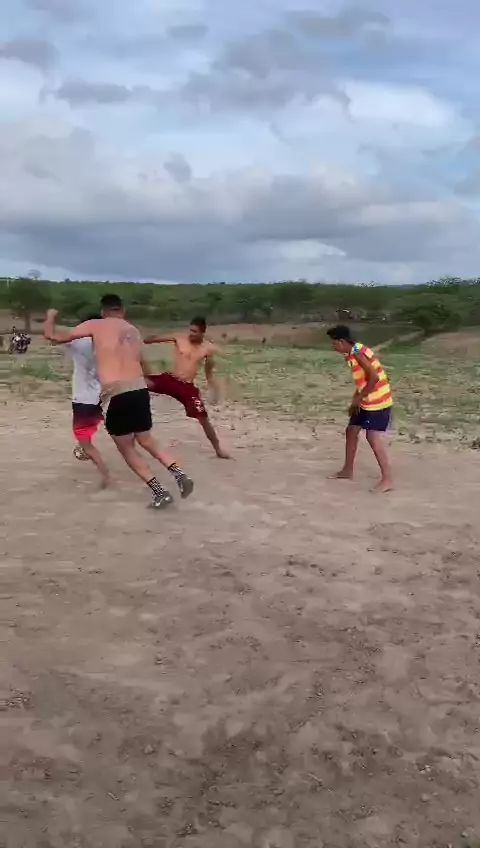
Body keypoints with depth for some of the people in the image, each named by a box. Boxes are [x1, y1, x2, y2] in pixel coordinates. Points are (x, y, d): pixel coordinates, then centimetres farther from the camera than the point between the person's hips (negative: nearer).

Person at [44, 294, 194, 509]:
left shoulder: (95, 325, 7)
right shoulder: (133, 331, 19)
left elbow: (53, 336, 13)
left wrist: (50, 316, 33)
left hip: (115, 392, -4)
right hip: (140, 388, 4)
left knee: (126, 448, 13)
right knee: (146, 440, 24)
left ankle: (159, 491, 8)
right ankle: (179, 474, 9)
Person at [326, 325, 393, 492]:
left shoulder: (358, 353, -20)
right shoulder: (353, 354, 10)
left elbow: (374, 378, -26)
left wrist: (358, 398, -17)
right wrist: (356, 400, 9)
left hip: (378, 402, -10)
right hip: (367, 402, 10)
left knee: (373, 438, -13)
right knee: (351, 431, 16)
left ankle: (387, 479, -10)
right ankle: (348, 470, 29)